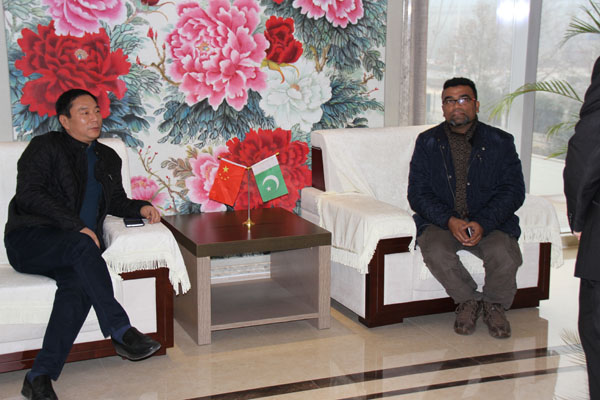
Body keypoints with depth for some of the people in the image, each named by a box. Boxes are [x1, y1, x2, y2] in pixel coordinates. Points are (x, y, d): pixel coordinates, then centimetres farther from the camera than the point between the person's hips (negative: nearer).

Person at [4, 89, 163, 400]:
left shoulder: (108, 158, 23)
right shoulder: (45, 146, 4)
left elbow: (115, 201, 30)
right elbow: (29, 194, -9)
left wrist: (141, 207, 6)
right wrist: (77, 226, -18)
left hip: (76, 247, 4)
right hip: (29, 242, -4)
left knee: (78, 284, -31)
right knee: (82, 246, -36)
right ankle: (120, 333, -38)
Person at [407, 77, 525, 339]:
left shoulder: (500, 142, 6)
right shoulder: (427, 142, 7)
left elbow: (513, 190, -1)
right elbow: (418, 193, 0)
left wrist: (483, 223, -18)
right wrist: (450, 221, -18)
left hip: (490, 223, 0)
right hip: (440, 222, 0)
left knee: (504, 254, -31)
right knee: (435, 251, -32)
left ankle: (494, 305, 1)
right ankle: (468, 300, -4)